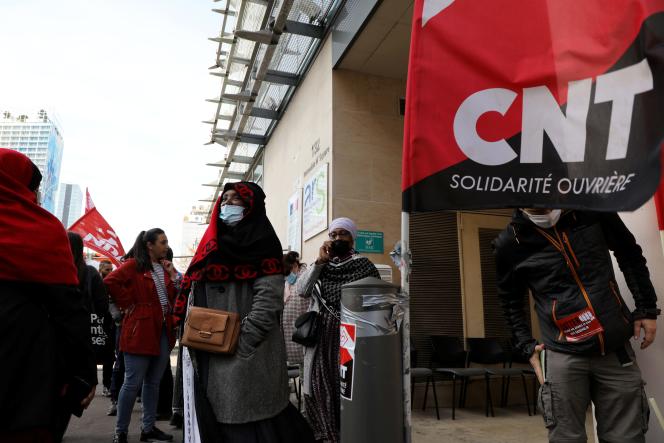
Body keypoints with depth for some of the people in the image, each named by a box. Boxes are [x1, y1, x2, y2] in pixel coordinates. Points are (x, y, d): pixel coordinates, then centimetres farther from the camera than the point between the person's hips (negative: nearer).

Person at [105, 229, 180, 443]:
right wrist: (128, 304, -14)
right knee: (133, 382, -1)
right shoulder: (133, 265, -7)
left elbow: (174, 297, 10)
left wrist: (172, 275, -3)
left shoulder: (165, 267, 12)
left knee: (153, 382, 13)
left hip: (163, 330, 7)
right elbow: (110, 282, -21)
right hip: (140, 330, -7)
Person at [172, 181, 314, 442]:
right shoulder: (213, 244, 17)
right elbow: (194, 295, 19)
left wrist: (242, 343, -21)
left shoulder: (262, 242, -5)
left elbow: (269, 297, -16)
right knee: (216, 420, 15)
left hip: (247, 353, -7)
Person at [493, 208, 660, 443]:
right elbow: (511, 302, 9)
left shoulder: (592, 209, -1)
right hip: (562, 356, -2)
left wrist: (647, 308, 11)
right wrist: (527, 347, 2)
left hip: (617, 348, 2)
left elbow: (630, 254, 14)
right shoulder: (509, 243, -4)